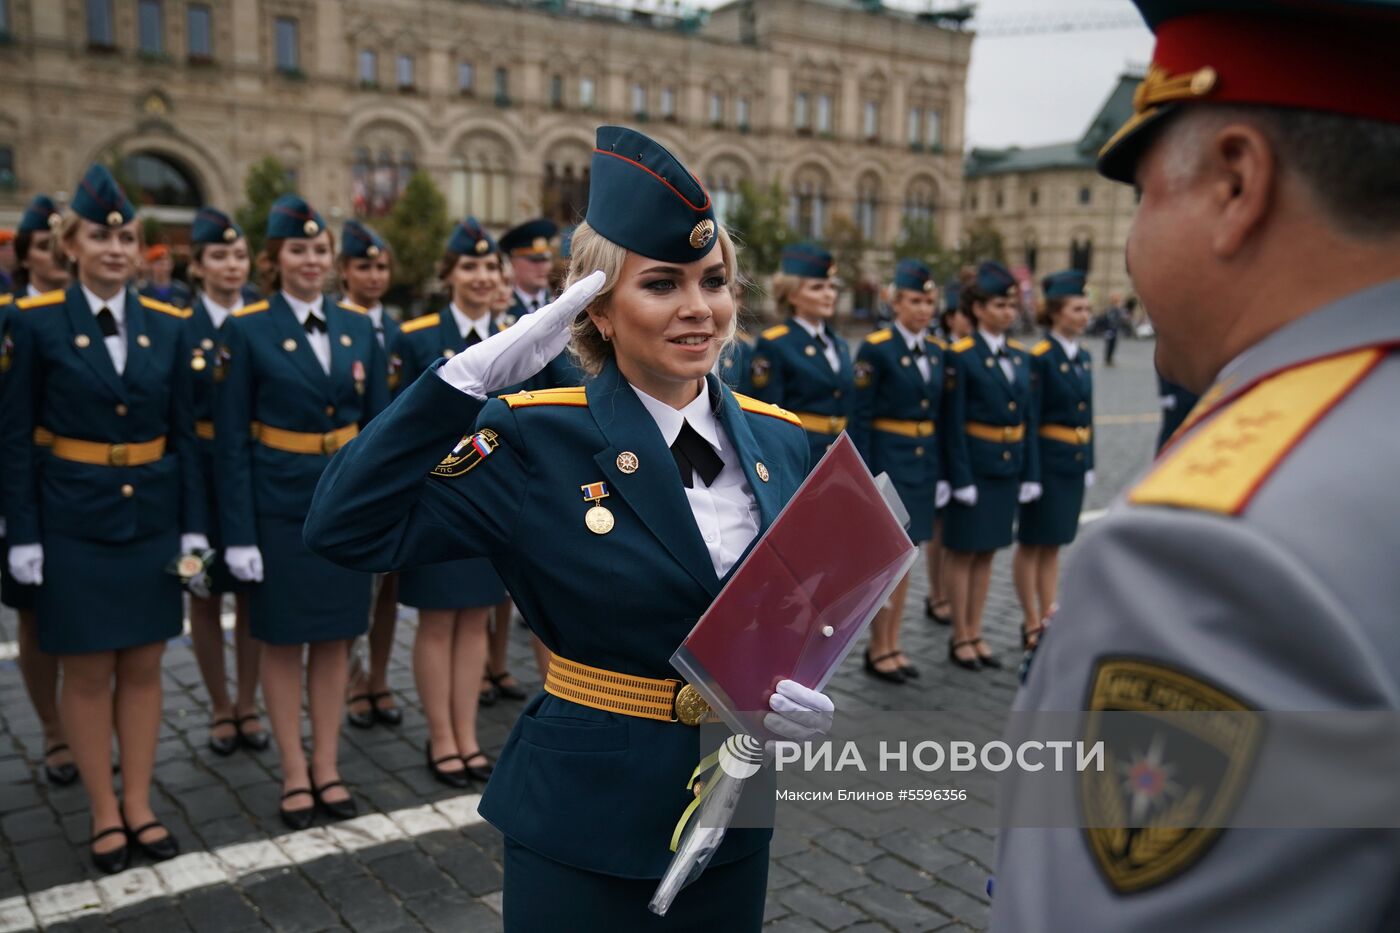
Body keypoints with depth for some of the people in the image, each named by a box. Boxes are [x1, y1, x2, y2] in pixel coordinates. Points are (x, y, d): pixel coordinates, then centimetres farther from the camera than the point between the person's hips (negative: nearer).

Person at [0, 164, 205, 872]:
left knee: (143, 665, 10)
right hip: (74, 520, -3)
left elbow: (185, 433, 5)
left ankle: (139, 805, 23)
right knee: (87, 669, 6)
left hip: (152, 516, 3)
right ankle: (104, 812, 21)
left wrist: (193, 524, 2)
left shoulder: (167, 325, 3)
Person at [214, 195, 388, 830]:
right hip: (280, 503, -3)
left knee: (335, 635, 10)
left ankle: (327, 766, 24)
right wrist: (238, 533, -11)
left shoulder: (357, 325, 5)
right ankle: (294, 773, 20)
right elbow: (231, 439, -7)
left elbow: (376, 422, 8)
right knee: (283, 638, 7)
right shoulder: (246, 329, -6)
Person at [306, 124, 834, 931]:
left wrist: (790, 681, -12)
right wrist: (471, 377, -26)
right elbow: (346, 529, -20)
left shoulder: (780, 441, 0)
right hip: (584, 824, -4)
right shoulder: (537, 441, -13)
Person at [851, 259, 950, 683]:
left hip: (923, 461, 6)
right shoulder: (875, 348, -10)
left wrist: (940, 472, 9)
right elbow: (860, 418, -12)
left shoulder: (937, 351, 8)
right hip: (886, 460, -6)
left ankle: (893, 645, 22)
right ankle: (877, 649, 12)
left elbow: (940, 415, 12)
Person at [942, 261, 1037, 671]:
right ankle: (960, 638, 14)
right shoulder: (961, 356, -10)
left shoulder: (1019, 355, 8)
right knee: (964, 551, 4)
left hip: (1009, 465, 6)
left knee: (988, 550, 12)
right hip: (974, 464, -6)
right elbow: (953, 422, -12)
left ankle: (975, 633, 22)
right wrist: (961, 478, -16)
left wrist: (1029, 473, 5)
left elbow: (1028, 418, 10)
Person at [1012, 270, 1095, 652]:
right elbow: (1029, 419, -15)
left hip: (1074, 461, 7)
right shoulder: (1041, 358, -13)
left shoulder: (1083, 358, 9)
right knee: (1032, 542, 4)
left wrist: (1089, 462, 13)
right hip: (1048, 459, -7)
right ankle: (1032, 624, 12)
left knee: (1054, 543, 14)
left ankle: (1048, 619, 22)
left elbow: (1088, 415, 14)